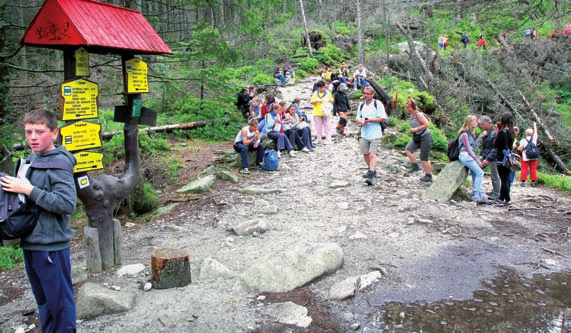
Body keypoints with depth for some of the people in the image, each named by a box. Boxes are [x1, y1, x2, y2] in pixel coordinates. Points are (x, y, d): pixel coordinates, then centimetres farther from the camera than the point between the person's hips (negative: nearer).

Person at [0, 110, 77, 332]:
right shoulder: (32, 158, 7)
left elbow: (67, 204, -24)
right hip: (30, 242, 8)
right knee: (42, 299, 21)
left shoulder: (59, 162, -16)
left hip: (51, 245, -8)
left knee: (60, 300, 6)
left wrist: (29, 190, -22)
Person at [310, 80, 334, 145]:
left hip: (326, 112, 0)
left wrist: (329, 100, -10)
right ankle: (319, 140, 8)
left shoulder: (328, 93, 7)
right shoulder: (315, 94, 6)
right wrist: (317, 101, -16)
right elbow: (311, 102, 2)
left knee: (326, 126, -2)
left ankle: (328, 139, 0)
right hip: (317, 113, 0)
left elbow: (332, 101, 13)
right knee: (318, 127, 2)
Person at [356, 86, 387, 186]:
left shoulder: (378, 104, -5)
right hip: (364, 134, 6)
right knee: (365, 153, 14)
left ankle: (371, 176, -19)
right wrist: (361, 122, -7)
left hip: (375, 134, -6)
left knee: (373, 154, -13)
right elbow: (357, 118, 16)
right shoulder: (361, 105, 13)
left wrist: (370, 120, -18)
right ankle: (371, 170, 35)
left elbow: (383, 118, -9)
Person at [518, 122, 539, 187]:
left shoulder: (523, 140, -7)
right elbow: (535, 132, 19)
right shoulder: (534, 138, 1)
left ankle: (523, 182, 0)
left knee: (524, 169, 2)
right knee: (533, 169, 7)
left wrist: (518, 148, 13)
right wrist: (535, 125, 33)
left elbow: (520, 149, -10)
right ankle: (533, 182, 8)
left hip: (525, 157, -2)